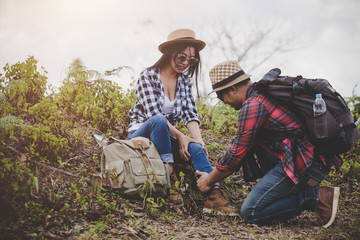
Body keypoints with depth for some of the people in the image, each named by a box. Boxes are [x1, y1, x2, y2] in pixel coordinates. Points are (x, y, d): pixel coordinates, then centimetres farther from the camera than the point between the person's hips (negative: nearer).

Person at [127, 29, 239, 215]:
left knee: (195, 148, -27)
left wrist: (198, 139, -19)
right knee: (159, 121, -38)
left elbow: (190, 114, 0)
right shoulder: (148, 76, -8)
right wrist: (180, 136, -24)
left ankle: (214, 195, -40)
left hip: (166, 137, 5)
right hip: (141, 135, -5)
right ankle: (169, 180, -34)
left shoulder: (185, 82, 10)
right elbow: (154, 114, -18)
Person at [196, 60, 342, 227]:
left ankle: (317, 196, -5)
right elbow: (245, 148, 27)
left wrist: (210, 180, 8)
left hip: (302, 165, -10)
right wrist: (215, 174, 27)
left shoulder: (253, 105, -12)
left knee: (250, 212, -6)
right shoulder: (264, 94, 19)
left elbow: (237, 154, -7)